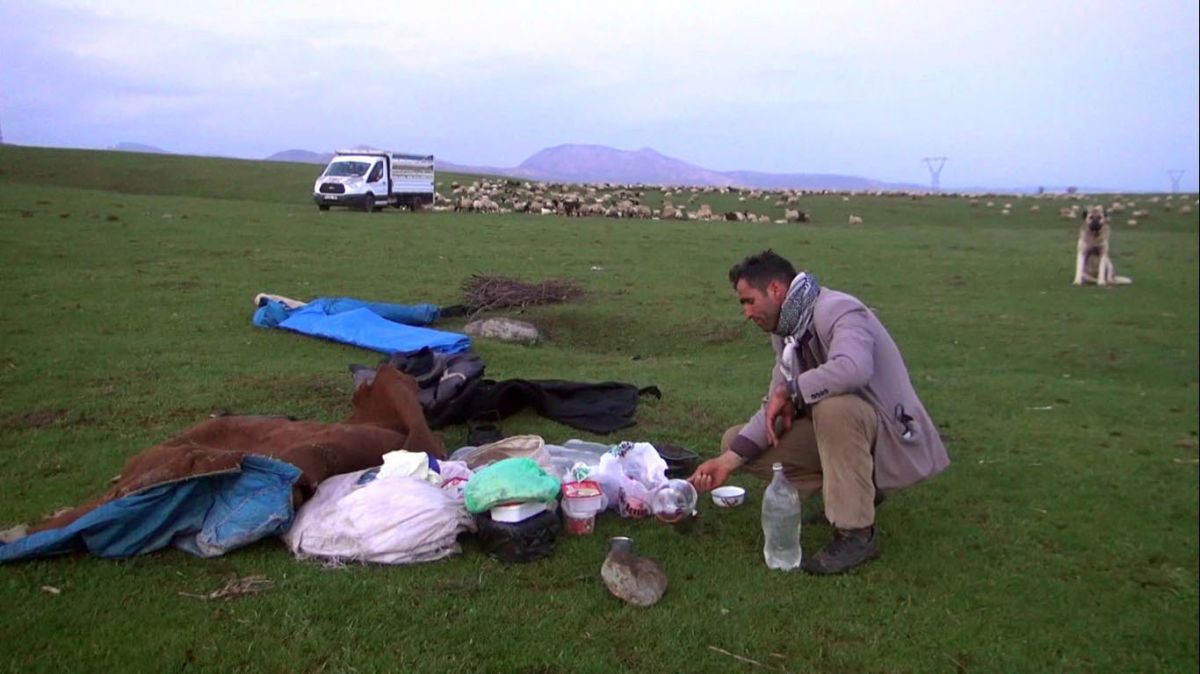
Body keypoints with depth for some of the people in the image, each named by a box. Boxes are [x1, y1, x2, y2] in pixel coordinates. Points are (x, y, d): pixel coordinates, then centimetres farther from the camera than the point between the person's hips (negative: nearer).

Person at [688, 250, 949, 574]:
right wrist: (728, 460, -7)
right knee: (735, 441, -2)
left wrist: (790, 390, -28)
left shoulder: (838, 311, -21)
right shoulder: (786, 330, 4)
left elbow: (853, 368, -43)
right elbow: (775, 407, 3)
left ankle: (857, 534, -22)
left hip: (889, 432, -8)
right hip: (839, 428, 8)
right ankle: (856, 489, 6)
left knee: (832, 406, -39)